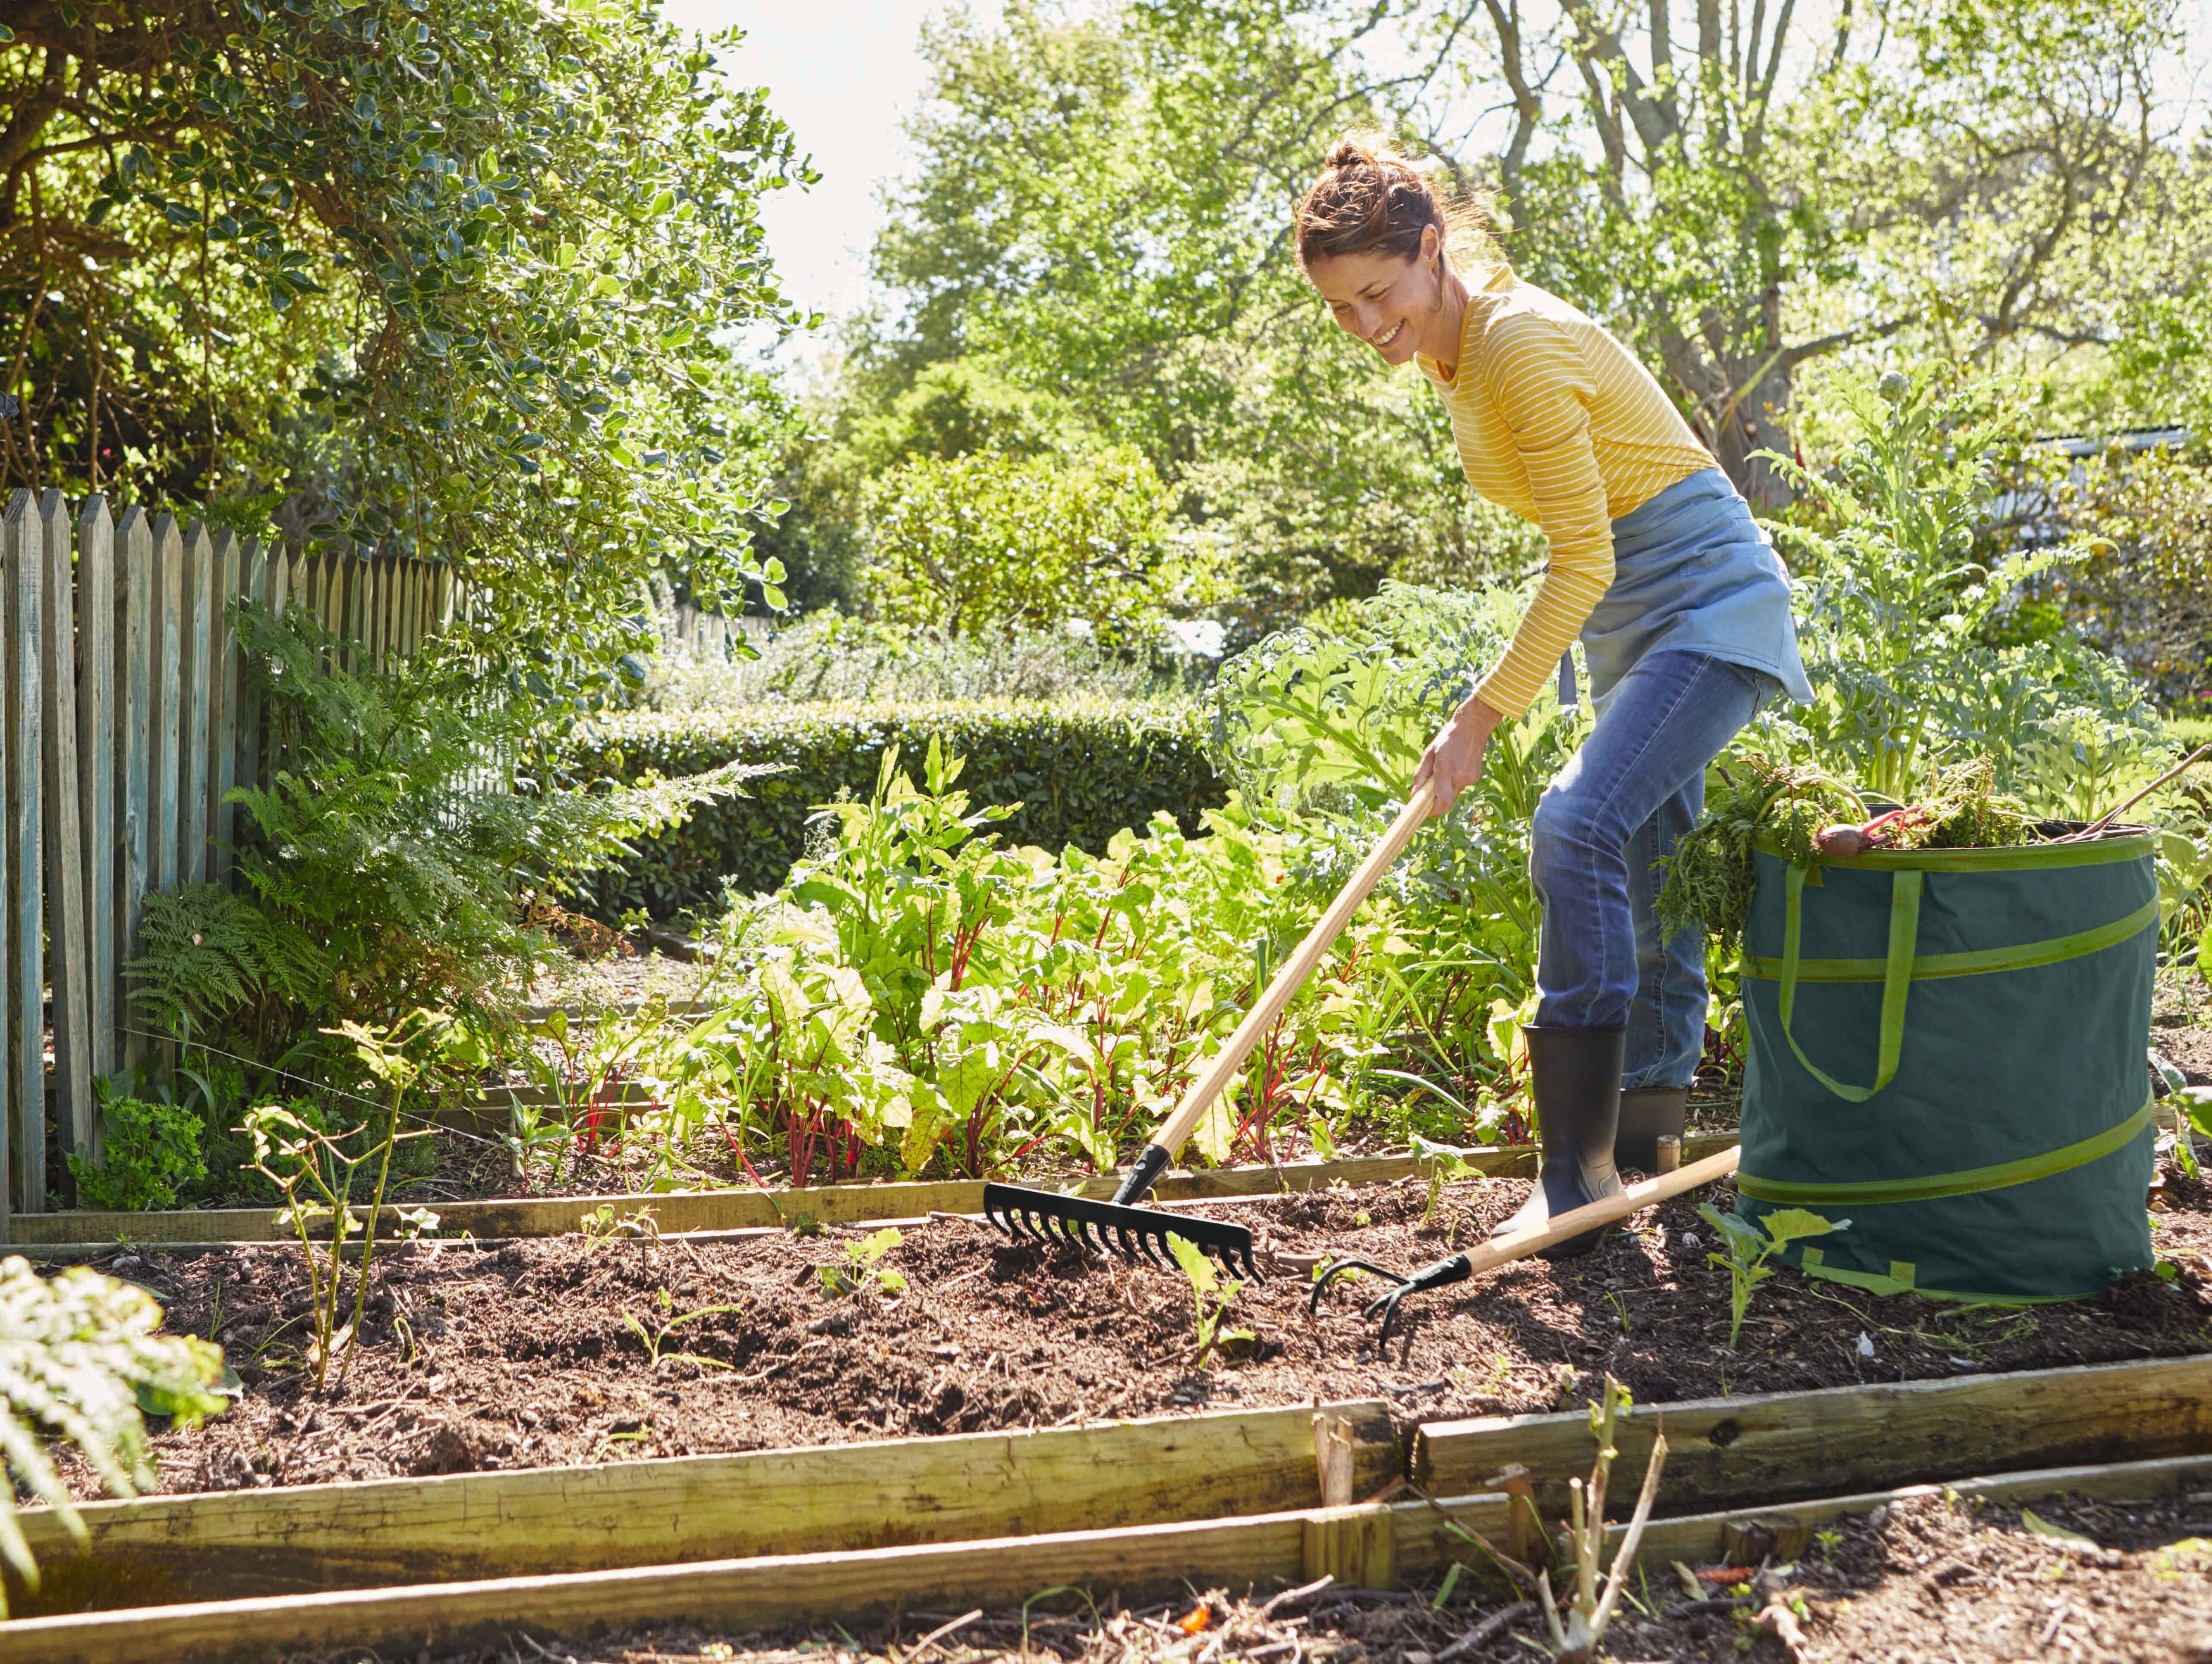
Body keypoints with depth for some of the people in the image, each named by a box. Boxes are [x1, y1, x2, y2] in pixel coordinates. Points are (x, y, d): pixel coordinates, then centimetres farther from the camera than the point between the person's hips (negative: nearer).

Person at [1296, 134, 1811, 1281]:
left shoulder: (1520, 345, -22)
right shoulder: (1448, 354, 6)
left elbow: (1581, 560, -21)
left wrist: (1480, 717, -17)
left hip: (1709, 600, -10)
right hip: (1628, 616, 10)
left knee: (1580, 824, -25)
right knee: (1645, 887, 12)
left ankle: (1580, 1170, -23)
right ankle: (1645, 1153, 23)